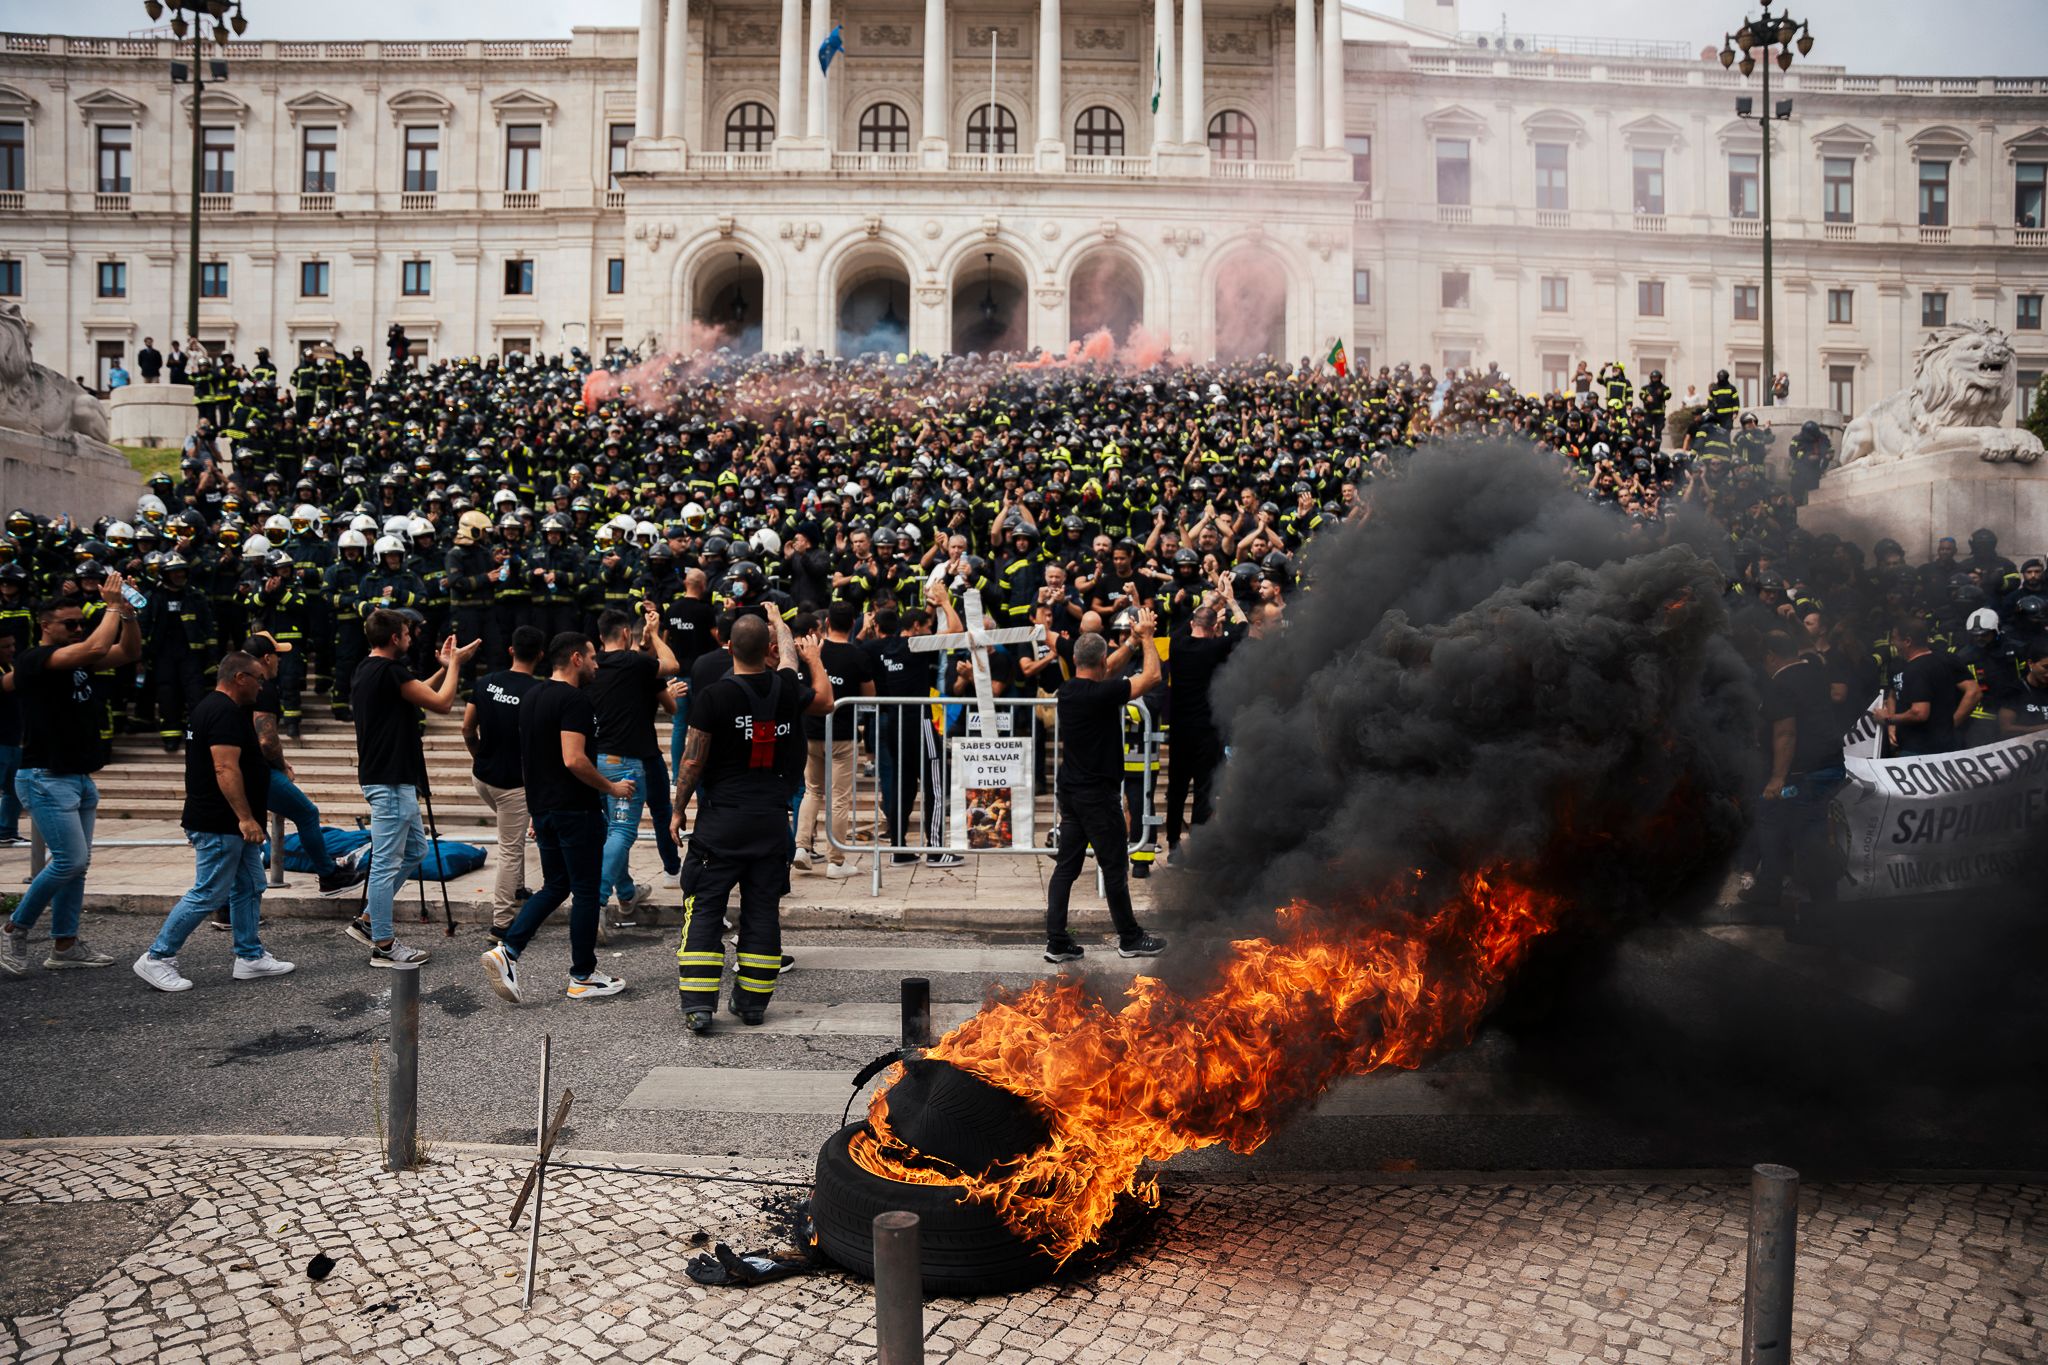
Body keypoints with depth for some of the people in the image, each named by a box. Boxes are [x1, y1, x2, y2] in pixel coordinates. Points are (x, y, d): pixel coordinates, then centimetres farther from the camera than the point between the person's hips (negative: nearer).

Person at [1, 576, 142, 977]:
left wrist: (127, 612, -6)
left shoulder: (80, 660, 11)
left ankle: (65, 945, 17)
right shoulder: (33, 660, -13)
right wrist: (113, 606, -16)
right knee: (70, 860, -11)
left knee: (77, 863, 10)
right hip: (46, 779, -9)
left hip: (80, 778, 9)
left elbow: (129, 652, 9)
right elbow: (97, 647, -27)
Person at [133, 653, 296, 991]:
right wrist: (246, 817, -26)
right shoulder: (225, 712, -18)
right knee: (208, 894, -4)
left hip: (232, 825, 11)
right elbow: (226, 768, -26)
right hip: (219, 826, -11)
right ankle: (156, 959, 5)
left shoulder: (213, 706, 17)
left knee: (250, 889, 13)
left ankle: (250, 956, 19)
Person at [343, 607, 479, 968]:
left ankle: (366, 920, 23)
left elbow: (417, 695, 23)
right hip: (391, 782, -10)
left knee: (415, 850, 19)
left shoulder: (366, 671, 13)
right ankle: (382, 945, 6)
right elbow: (442, 703, -14)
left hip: (388, 779, 10)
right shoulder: (389, 671, -17)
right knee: (387, 863, -2)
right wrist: (454, 664, -2)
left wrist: (444, 668, 18)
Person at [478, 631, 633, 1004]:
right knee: (585, 891, 2)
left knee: (554, 886, 18)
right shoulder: (575, 700, -16)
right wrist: (611, 788, -12)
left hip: (543, 808, 9)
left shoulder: (530, 698, 13)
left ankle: (507, 950, 3)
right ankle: (583, 977, 11)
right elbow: (574, 760, -25)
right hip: (576, 810, -9)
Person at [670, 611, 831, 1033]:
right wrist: (815, 658, 39)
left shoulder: (712, 697, -11)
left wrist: (678, 809, 7)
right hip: (772, 819, 3)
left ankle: (698, 1006, 1)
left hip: (721, 820, -3)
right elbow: (824, 702, 22)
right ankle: (753, 1002, 16)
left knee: (704, 910, 4)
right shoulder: (786, 689, -1)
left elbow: (692, 761, -7)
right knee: (763, 910, 10)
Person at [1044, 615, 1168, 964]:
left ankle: (1056, 942, 7)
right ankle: (1130, 939, 18)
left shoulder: (1067, 690, 4)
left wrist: (1133, 643, 24)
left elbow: (1101, 675, 24)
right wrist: (1146, 638, 1)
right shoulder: (1102, 694, -19)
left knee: (1066, 866, 7)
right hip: (1098, 795, -8)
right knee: (1115, 868, 5)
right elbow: (1152, 676, -12)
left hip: (1071, 792, 8)